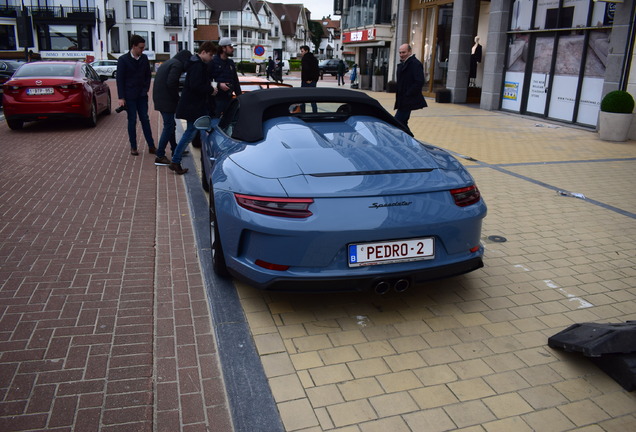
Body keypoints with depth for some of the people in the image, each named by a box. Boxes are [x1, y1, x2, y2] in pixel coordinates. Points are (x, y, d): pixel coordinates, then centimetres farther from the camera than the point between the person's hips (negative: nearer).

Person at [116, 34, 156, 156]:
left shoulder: (144, 58, 4)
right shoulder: (123, 59, -7)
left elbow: (148, 75, 13)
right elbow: (120, 79, -7)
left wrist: (146, 89, 1)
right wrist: (121, 97, -11)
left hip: (142, 95, 3)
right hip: (129, 96, -3)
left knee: (145, 120, 6)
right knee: (132, 121, 3)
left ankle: (151, 146, 9)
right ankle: (133, 147, 12)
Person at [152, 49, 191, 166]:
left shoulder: (168, 63, 20)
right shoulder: (177, 65, -11)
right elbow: (171, 83, -22)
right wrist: (177, 98, -10)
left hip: (160, 98, 10)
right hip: (167, 100, -10)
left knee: (170, 125, 20)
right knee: (168, 127, -6)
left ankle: (175, 150, 33)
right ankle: (159, 157, -6)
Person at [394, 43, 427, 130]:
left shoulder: (415, 64, -12)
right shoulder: (402, 64, 17)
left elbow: (419, 82, -21)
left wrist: (407, 94, -20)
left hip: (408, 101, -10)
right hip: (402, 100, 10)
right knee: (402, 123, 13)